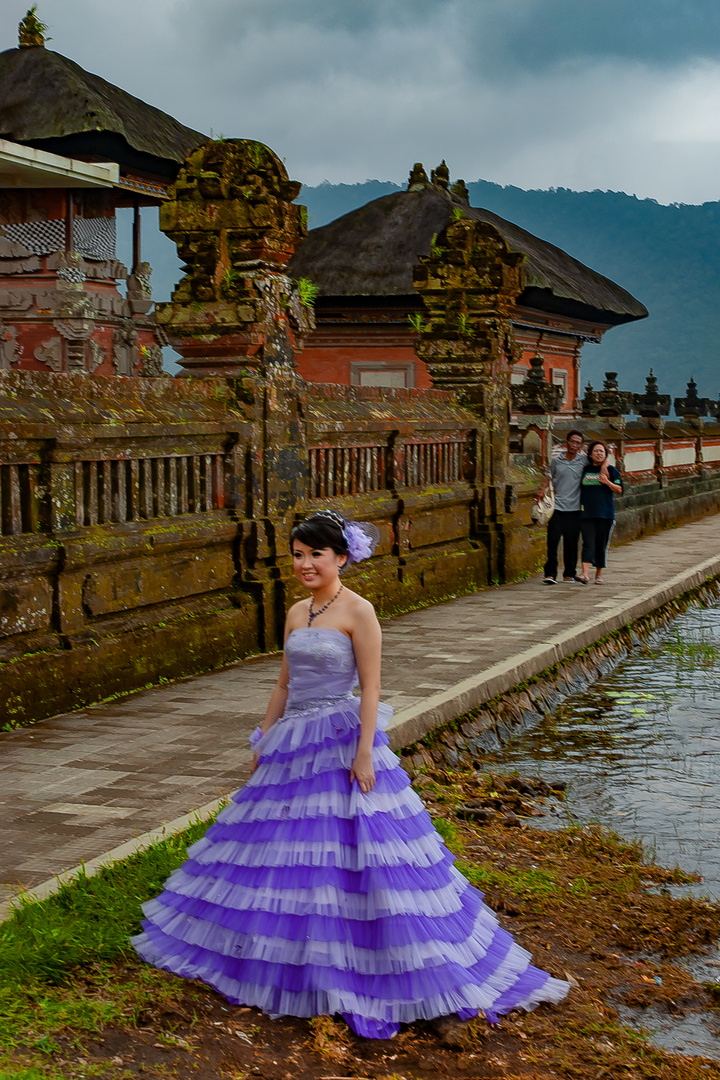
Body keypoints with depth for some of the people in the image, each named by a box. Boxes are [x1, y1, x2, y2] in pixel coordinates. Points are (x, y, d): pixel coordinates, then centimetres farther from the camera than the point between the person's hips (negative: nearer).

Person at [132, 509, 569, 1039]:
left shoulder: (358, 612, -8)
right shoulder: (297, 613, 12)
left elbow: (371, 688, -12)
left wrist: (365, 752, -18)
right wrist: (264, 741, 18)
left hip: (341, 742, -7)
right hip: (294, 743, 7)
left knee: (354, 851, -7)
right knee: (285, 847, 12)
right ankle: (292, 964, 26)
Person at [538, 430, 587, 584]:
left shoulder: (584, 460, 5)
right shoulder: (556, 461, 9)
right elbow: (550, 477, 20)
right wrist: (543, 490, 6)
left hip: (574, 508, 0)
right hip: (557, 507, 0)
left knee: (571, 543, 4)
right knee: (553, 540, -8)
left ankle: (569, 574, 15)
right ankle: (550, 573, -4)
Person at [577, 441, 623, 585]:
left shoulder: (611, 470, 5)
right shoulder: (585, 470, 11)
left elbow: (619, 490, 1)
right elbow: (581, 488, 22)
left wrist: (607, 482, -15)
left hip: (605, 513, -1)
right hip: (587, 513, 1)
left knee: (602, 544, 4)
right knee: (588, 543, -10)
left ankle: (599, 574, 16)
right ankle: (585, 573, -20)